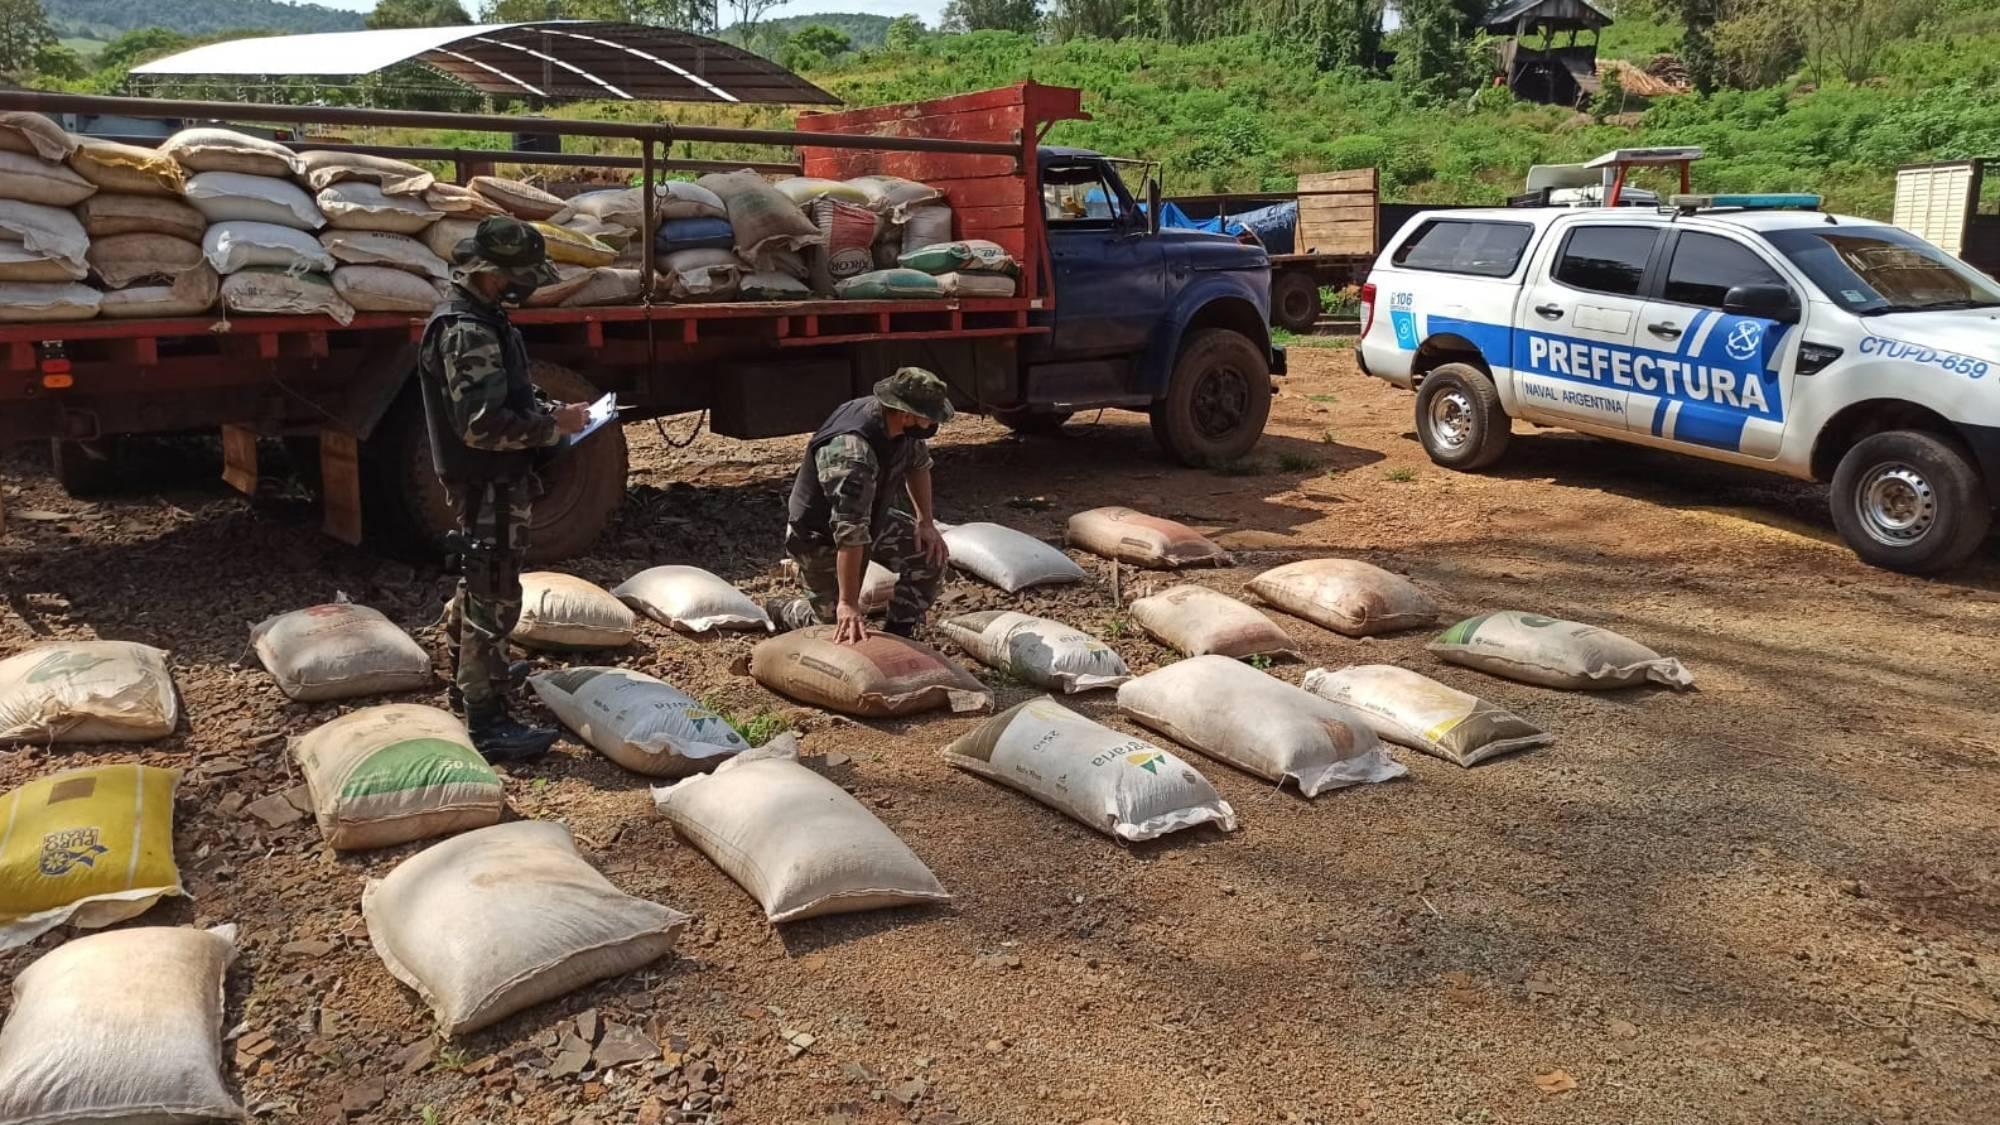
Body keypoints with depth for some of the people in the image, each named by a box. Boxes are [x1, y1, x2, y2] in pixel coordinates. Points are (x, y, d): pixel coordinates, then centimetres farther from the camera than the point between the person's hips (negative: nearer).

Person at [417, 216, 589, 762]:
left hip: (487, 481, 11)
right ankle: (487, 722, -2)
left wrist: (550, 412, 7)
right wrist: (554, 426, -21)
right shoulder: (467, 331, -23)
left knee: (478, 584, 24)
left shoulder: (478, 318, 10)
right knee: (493, 597, -7)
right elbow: (483, 424, -30)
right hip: (487, 484, -11)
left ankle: (468, 679, 41)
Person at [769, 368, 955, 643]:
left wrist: (925, 521, 0)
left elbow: (918, 463, 7)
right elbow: (850, 534, -44)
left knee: (932, 553, -6)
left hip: (871, 518, 8)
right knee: (845, 625, 0)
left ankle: (897, 635, 9)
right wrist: (848, 604, -44)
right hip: (822, 537, -8)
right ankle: (783, 612, 27)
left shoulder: (902, 425, -16)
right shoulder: (851, 454, -41)